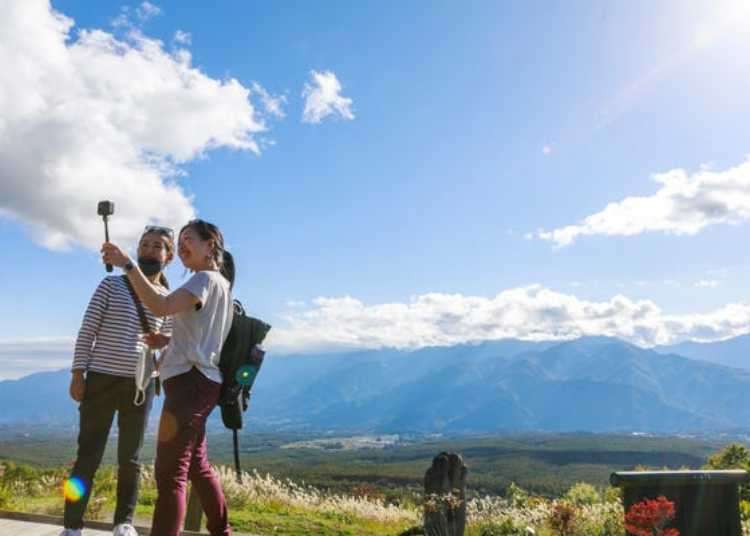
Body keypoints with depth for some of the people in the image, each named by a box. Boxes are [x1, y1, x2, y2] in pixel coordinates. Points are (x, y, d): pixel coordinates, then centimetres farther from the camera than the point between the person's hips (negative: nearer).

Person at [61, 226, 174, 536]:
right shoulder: (111, 285, 3)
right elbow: (87, 331, 0)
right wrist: (78, 374, -6)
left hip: (141, 385, 2)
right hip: (101, 379, -2)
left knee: (130, 459, 8)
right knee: (89, 457, 0)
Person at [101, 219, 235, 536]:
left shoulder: (207, 279, -9)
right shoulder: (216, 283, 23)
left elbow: (161, 306, -26)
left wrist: (127, 265, -29)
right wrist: (168, 341, 11)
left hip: (191, 380, -11)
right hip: (198, 381, 11)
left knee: (170, 471, -14)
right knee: (197, 466, 19)